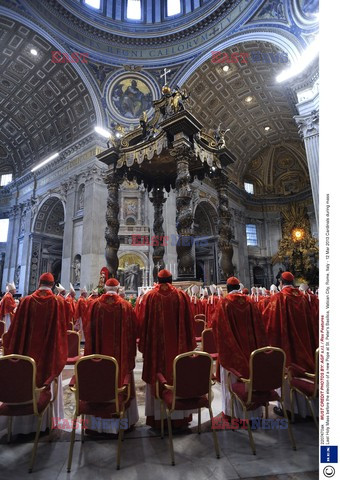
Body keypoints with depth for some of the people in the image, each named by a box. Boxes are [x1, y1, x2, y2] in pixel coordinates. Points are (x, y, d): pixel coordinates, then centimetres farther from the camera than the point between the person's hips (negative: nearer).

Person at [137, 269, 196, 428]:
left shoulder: (150, 296, -5)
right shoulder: (182, 296, -3)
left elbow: (144, 322, -2)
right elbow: (188, 322, 0)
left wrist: (144, 345, 6)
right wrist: (189, 344, 9)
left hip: (156, 346, 0)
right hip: (178, 345, 1)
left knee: (157, 379, 11)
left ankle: (157, 416, 21)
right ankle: (179, 416, 26)